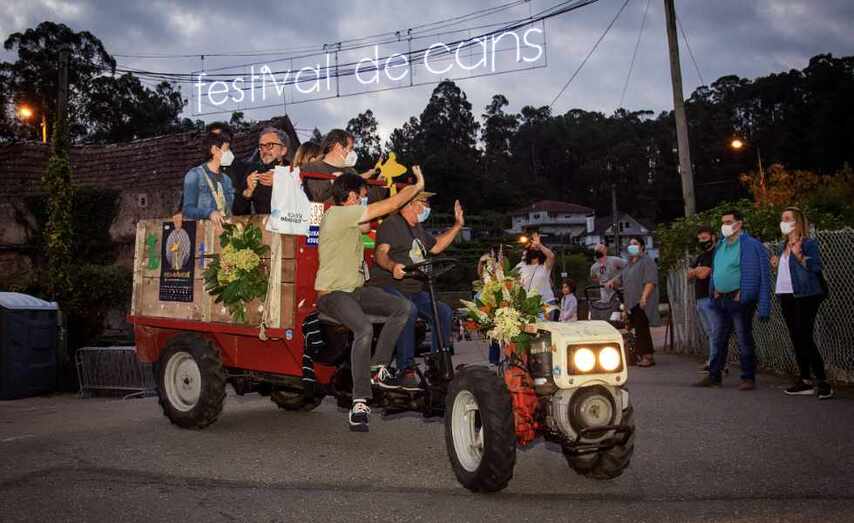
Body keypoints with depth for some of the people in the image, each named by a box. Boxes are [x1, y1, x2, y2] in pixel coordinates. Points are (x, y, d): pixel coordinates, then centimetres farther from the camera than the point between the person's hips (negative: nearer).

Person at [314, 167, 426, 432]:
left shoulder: (347, 216, 14)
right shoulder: (338, 214, -16)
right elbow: (390, 205, -16)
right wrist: (417, 187, -4)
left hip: (354, 289, 10)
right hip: (332, 293, -10)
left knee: (403, 307, -3)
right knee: (364, 330, -34)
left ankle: (377, 366, 1)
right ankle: (360, 401, -29)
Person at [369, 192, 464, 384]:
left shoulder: (418, 229, 25)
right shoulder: (391, 223, -3)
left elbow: (436, 246, 34)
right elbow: (380, 252, -18)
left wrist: (457, 226, 28)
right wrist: (393, 266, -40)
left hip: (414, 290, 8)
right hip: (388, 286, -8)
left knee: (444, 311, -12)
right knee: (408, 311, -36)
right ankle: (406, 370, -30)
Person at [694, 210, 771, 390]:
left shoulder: (752, 245, -10)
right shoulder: (720, 245, 13)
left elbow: (764, 276, -13)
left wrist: (764, 307, -17)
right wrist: (712, 295, 11)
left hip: (739, 300, -7)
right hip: (720, 300, 7)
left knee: (744, 341, 3)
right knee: (719, 340, 14)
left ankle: (748, 378, 14)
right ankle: (714, 375, 24)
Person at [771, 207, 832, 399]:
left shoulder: (809, 243, -7)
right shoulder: (784, 246, 16)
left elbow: (816, 267, -16)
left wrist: (799, 256, -28)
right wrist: (776, 265, 6)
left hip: (805, 296, -8)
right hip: (786, 296, 8)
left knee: (805, 338, -12)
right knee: (796, 338, 9)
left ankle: (822, 382, -6)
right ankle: (805, 381, 16)